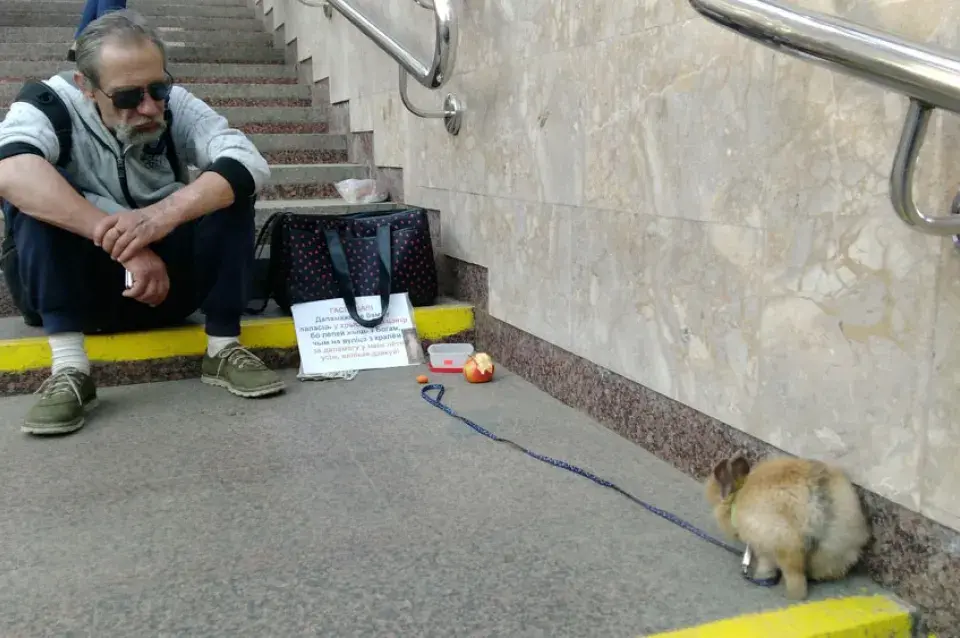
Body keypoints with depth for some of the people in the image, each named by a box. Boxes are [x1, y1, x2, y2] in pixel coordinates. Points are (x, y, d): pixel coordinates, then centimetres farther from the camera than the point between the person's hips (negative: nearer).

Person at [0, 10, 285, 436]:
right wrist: (126, 247, -45)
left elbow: (250, 165, -27)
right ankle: (68, 368, -29)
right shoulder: (53, 104, -16)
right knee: (34, 190, -27)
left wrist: (166, 213, -45)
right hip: (73, 284, -1)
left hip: (165, 276, 2)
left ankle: (223, 348, -18)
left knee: (227, 188, -20)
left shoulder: (176, 106, -10)